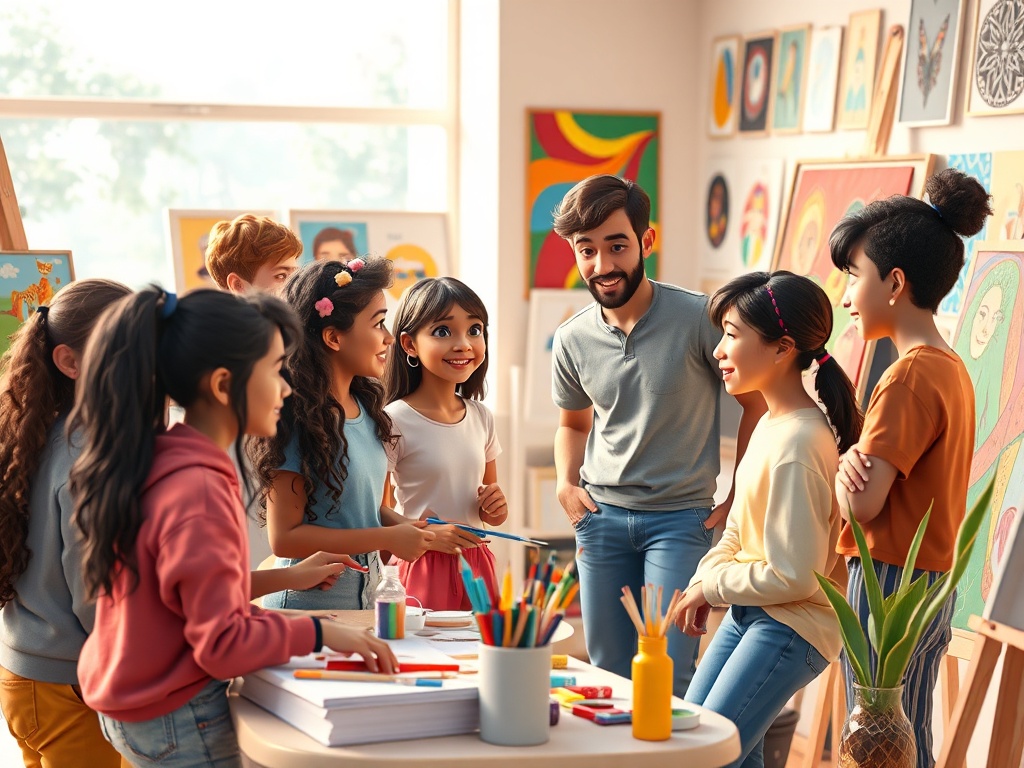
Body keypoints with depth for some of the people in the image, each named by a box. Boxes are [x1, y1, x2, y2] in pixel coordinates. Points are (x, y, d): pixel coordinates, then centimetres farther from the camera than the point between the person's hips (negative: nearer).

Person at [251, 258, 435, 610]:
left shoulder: (364, 406, 7)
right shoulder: (298, 419, -18)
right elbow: (284, 537, -20)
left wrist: (406, 526, -2)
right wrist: (388, 538, -18)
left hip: (366, 595, 7)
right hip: (308, 605, -7)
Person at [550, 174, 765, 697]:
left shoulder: (697, 318, -13)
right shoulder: (572, 340, 0)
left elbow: (758, 404, -2)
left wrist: (739, 498, -6)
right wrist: (566, 482, 4)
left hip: (681, 516, -4)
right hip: (600, 516, 4)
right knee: (607, 675, 11)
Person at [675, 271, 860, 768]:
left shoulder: (797, 444, -25)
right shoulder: (769, 424, 3)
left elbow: (793, 576, -24)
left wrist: (710, 584, -10)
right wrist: (703, 585, -3)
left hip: (791, 626, -10)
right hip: (748, 611, 10)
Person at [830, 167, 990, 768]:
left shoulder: (910, 375, -18)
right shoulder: (952, 369, 12)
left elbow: (862, 505, -21)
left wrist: (846, 467, -1)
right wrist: (862, 466, -8)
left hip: (890, 583, -10)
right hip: (935, 583, 10)